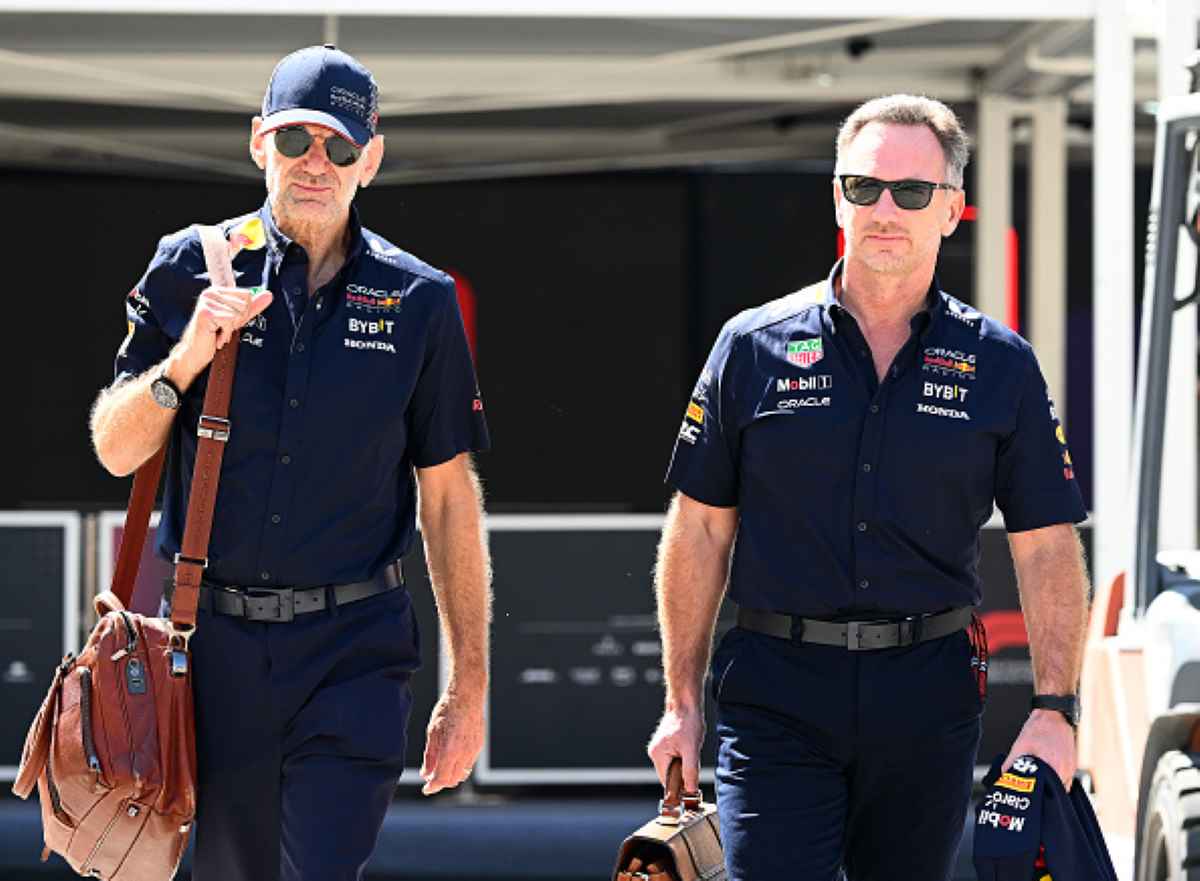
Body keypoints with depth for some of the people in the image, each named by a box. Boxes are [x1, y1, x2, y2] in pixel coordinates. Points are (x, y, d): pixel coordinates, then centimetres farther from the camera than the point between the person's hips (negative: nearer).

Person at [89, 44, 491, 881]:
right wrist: (186, 358, -16)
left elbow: (450, 499, 6)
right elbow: (116, 450, 4)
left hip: (354, 653, -1)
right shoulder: (192, 268, 3)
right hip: (214, 644, 1)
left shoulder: (418, 301, 3)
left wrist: (469, 686, 3)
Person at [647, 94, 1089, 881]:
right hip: (777, 691, -1)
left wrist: (1056, 710, -8)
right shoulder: (755, 348, 4)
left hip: (928, 699, 1)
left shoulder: (1000, 366, 5)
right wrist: (683, 701, 4)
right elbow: (701, 530, 7)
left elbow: (1047, 548, 3)